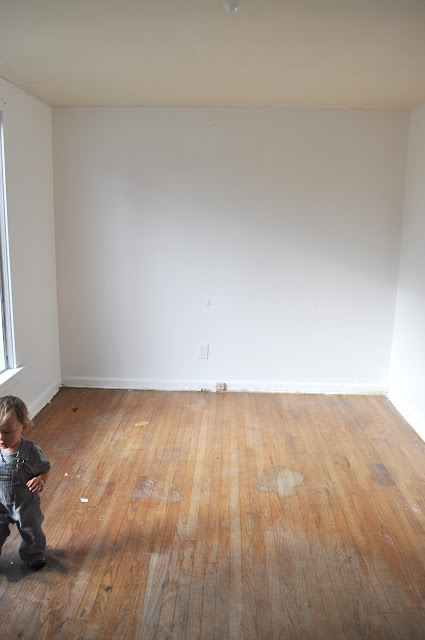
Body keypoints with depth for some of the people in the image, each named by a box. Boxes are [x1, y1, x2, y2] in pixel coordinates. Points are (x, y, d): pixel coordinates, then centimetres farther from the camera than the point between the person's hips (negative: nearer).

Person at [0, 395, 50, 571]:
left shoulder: (31, 451, -27)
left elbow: (44, 469, -11)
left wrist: (41, 481, -31)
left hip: (25, 504, -1)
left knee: (31, 533, 22)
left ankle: (34, 556, 52)